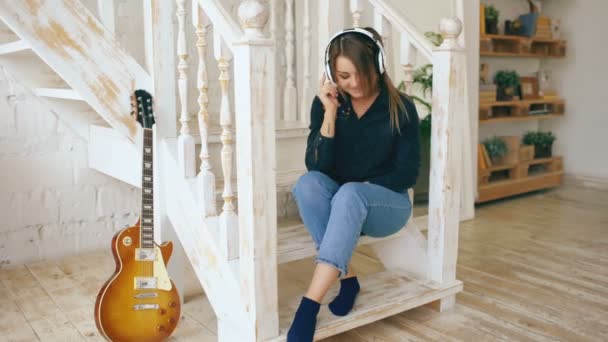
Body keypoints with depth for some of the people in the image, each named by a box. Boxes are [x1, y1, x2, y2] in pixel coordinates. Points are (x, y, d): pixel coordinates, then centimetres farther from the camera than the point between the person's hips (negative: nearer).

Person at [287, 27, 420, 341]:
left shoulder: (400, 108, -8)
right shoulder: (325, 103, -4)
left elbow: (406, 174, -8)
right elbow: (316, 167, -12)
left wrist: (361, 187, -17)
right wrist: (330, 114, -21)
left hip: (386, 204, -2)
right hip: (339, 204, 3)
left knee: (349, 194, -36)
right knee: (308, 183, -30)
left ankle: (308, 306, -40)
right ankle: (346, 277, -26)